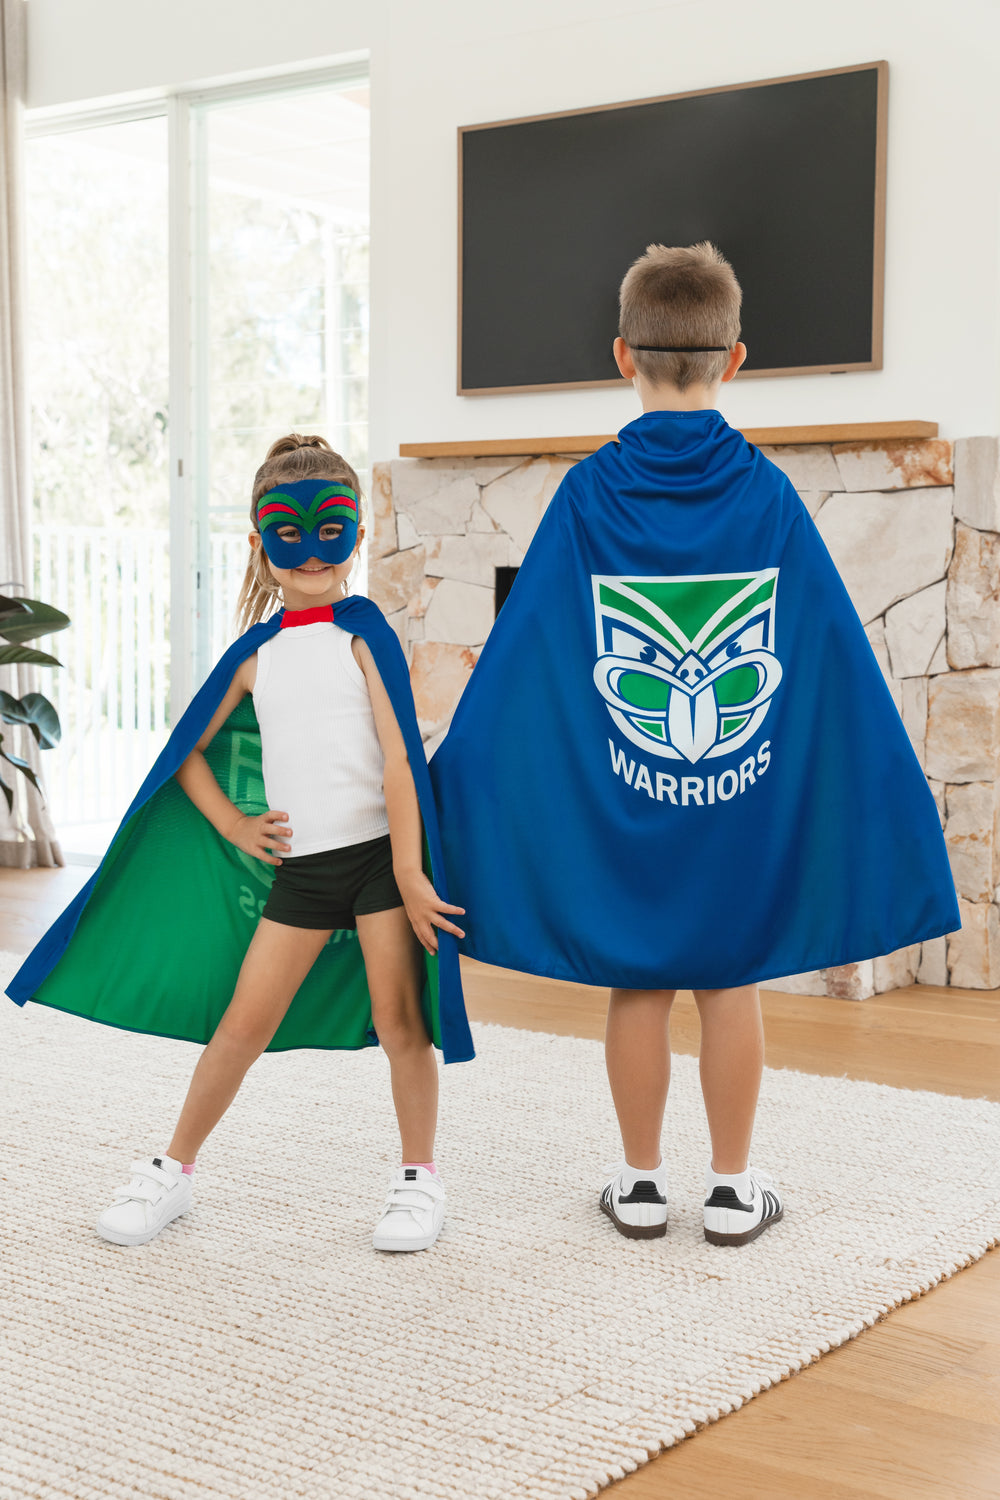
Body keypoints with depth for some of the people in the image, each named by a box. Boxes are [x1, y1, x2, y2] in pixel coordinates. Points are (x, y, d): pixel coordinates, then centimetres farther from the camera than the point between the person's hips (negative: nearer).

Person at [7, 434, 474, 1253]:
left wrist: (409, 875, -14)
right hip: (300, 863, 3)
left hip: (379, 849, -3)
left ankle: (419, 1176, 19)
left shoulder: (363, 631, -3)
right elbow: (188, 749, 18)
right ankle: (173, 1169, 21)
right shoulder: (258, 652, 8)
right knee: (245, 1020, 6)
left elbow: (399, 756, -9)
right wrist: (231, 824, 4)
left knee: (398, 1018, 1)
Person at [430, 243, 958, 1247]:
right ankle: (733, 1188, 19)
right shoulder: (768, 496, -5)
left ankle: (639, 1184, 20)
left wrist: (453, 778, 1)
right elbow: (842, 662, -3)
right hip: (746, 799, 0)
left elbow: (518, 658, -6)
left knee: (637, 986, 10)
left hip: (614, 801, 0)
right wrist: (892, 803, 5)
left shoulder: (588, 495, -6)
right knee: (731, 985, 10)